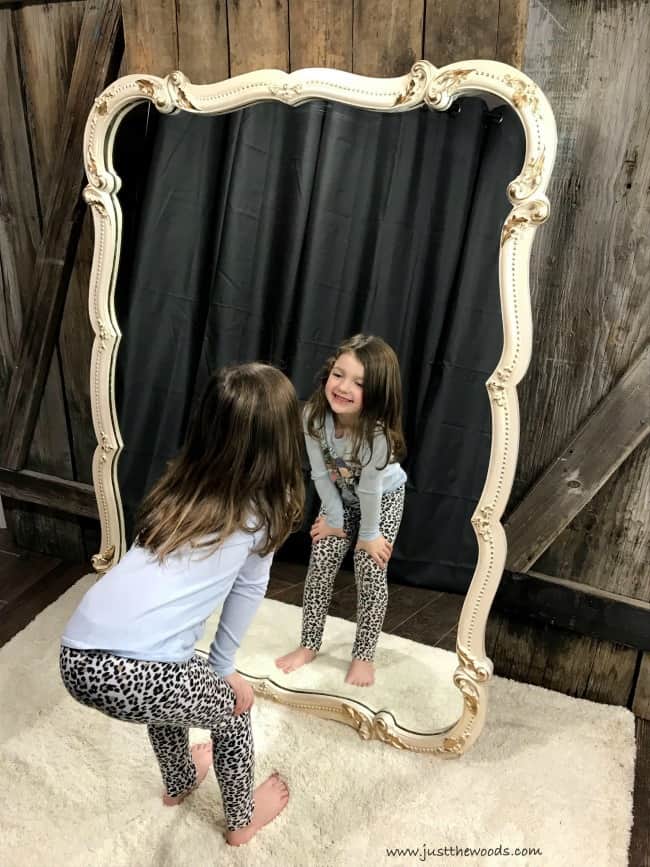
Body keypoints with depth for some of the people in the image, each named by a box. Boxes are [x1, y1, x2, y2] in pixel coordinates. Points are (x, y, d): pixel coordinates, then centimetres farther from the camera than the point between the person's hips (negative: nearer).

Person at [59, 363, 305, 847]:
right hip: (139, 676, -6)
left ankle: (179, 782, 63)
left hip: (76, 661, 6)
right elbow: (247, 593, 11)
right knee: (234, 710, 26)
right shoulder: (263, 509, 2)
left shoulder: (181, 484, 15)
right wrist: (224, 669, 25)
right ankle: (242, 818, 50)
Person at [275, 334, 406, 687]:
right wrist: (334, 519, -11)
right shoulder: (314, 415, -31)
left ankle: (363, 655, 17)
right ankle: (309, 645, 21)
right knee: (320, 568, 2)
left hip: (383, 499, -3)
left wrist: (369, 534, -15)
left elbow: (369, 490, -28)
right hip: (339, 497, 3)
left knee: (370, 576, -1)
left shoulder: (377, 431, -40)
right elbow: (321, 475, -19)